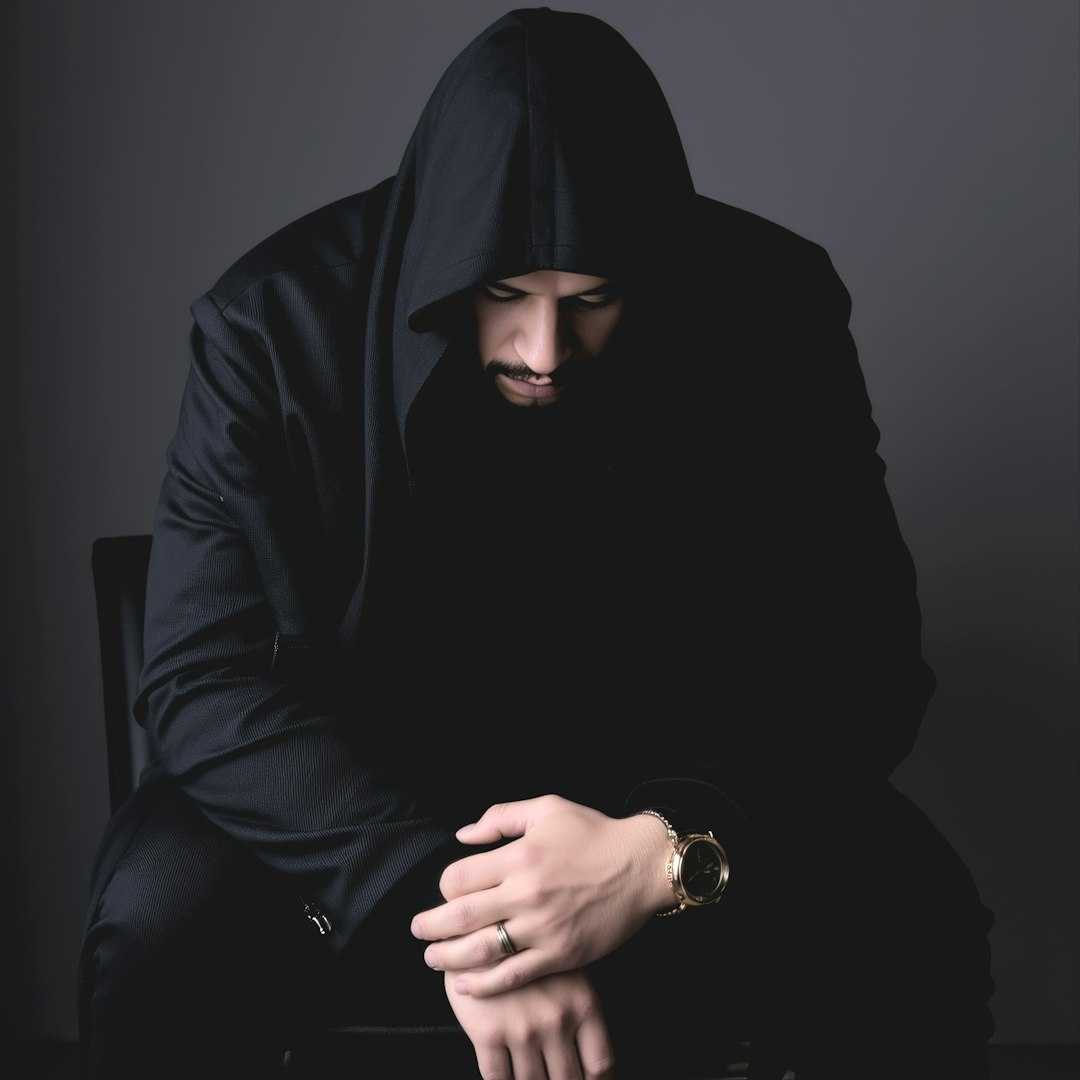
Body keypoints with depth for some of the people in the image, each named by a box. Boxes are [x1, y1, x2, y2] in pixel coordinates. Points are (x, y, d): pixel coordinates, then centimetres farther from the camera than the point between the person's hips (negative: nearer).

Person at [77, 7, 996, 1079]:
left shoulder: (767, 316, -16)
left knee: (910, 936, -25)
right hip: (360, 785, 0)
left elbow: (858, 661, -14)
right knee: (159, 930, -29)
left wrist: (668, 851, -32)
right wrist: (442, 897, -33)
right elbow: (203, 674, -20)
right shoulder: (277, 324, -18)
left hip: (673, 786, 1)